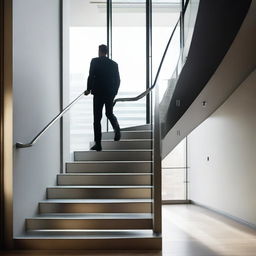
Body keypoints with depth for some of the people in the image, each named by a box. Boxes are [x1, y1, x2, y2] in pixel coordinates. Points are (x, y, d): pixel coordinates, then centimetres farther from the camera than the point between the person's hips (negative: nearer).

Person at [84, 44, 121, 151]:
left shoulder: (95, 61, -5)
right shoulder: (114, 64, 7)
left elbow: (91, 76, -11)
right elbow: (117, 80, 6)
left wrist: (88, 89, 2)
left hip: (98, 93, -4)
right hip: (110, 94, 4)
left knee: (97, 118, 2)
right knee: (109, 113, 24)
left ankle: (98, 144, 1)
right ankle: (116, 127, -6)